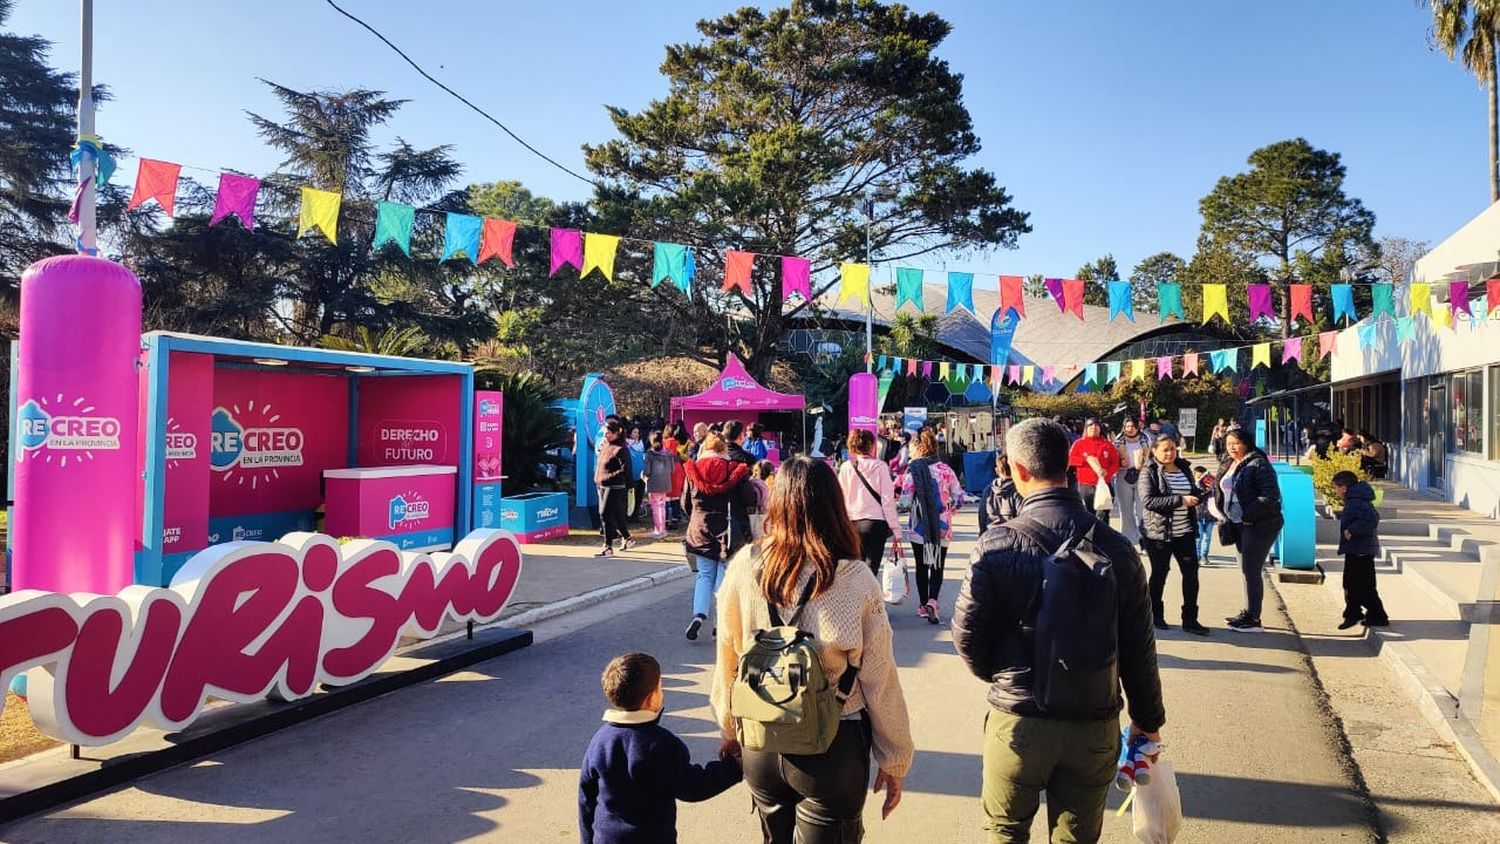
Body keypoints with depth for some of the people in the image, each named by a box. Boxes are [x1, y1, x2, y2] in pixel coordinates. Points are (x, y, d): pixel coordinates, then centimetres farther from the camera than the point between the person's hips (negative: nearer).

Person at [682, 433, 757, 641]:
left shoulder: (693, 471, 0)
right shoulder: (735, 470, -6)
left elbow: (685, 503, 6)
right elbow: (750, 500, -8)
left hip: (700, 530, 2)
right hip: (729, 530, -2)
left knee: (705, 575, 12)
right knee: (725, 576, 7)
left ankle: (699, 614, -9)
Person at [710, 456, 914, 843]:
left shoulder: (743, 570, -12)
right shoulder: (854, 580, -18)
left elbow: (726, 665, -1)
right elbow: (880, 683, -11)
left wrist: (730, 729, 16)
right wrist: (894, 761, 3)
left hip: (760, 747, 3)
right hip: (833, 751, -2)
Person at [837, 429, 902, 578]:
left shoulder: (846, 468, -1)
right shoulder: (880, 467, -6)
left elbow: (841, 500, 1)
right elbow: (888, 499, -6)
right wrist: (895, 527, -1)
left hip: (852, 524, 2)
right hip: (875, 522, -2)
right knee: (872, 568, 1)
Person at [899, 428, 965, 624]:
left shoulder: (913, 470, -9)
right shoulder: (946, 469, -1)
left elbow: (905, 499, -12)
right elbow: (959, 498, 2)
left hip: (919, 526, -1)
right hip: (942, 527, 1)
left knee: (922, 566, 11)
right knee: (938, 566, 6)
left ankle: (923, 605, 18)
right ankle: (932, 600, -15)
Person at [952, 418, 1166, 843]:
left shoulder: (998, 545, -16)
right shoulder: (1116, 547, -8)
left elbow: (967, 631, -10)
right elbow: (1139, 648, -2)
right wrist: (1148, 718, 13)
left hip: (1017, 723, -2)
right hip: (1095, 727, 2)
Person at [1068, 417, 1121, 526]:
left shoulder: (1108, 445, 8)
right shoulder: (1079, 443, 8)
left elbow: (1115, 463, 3)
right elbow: (1070, 459, 0)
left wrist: (1107, 473, -15)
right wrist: (1085, 459, -13)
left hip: (1103, 485, 0)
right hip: (1085, 486, 0)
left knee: (1102, 516, -4)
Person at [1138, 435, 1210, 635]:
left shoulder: (1185, 469, 9)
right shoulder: (1149, 473, -8)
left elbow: (1194, 494, 22)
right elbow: (1148, 501, -21)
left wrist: (1201, 493, -2)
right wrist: (1180, 500, -26)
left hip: (1185, 531, 5)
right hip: (1158, 532, -5)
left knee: (1191, 572, 0)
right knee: (1159, 574, 7)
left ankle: (1190, 619, 9)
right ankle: (1156, 615, 24)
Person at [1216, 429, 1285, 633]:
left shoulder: (1258, 464, -14)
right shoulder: (1230, 464, 13)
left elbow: (1270, 495, -21)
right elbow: (1224, 492, 24)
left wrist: (1249, 515, -20)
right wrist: (1226, 515, 10)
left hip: (1258, 525, -9)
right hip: (1239, 524, 9)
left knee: (1251, 571, -6)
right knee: (1247, 570, 14)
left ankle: (1253, 620, 0)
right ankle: (1248, 613, 23)